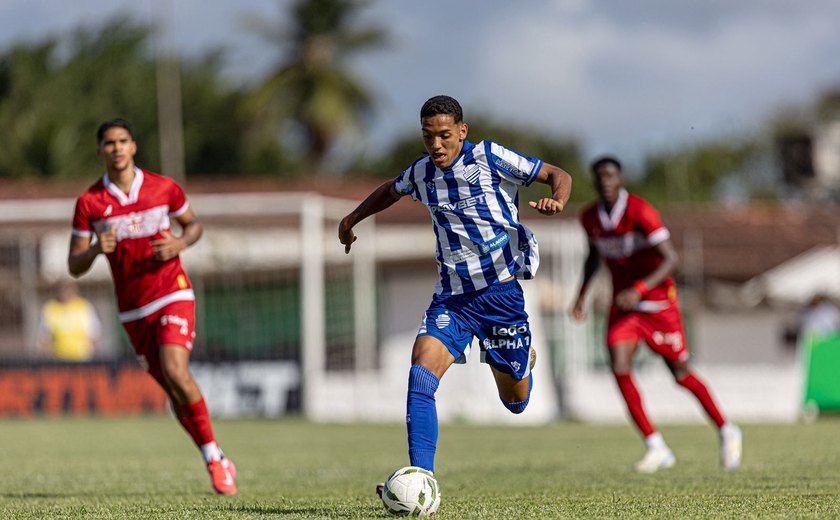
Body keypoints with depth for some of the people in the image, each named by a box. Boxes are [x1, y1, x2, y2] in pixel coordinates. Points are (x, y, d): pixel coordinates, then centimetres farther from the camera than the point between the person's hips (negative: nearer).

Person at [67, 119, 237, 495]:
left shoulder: (163, 188, -2)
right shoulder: (89, 202, -3)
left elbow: (193, 223, 15)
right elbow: (75, 267, 0)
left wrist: (179, 243, -8)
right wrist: (95, 250, -22)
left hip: (173, 294, -2)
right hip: (133, 309, 2)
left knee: (175, 372, -23)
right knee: (174, 392, 4)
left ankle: (214, 456, -10)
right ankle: (215, 462, 18)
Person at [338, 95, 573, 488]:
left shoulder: (488, 157, -8)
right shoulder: (420, 174, 6)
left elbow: (557, 175, -4)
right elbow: (391, 191, 31)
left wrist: (557, 201, -24)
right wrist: (354, 217, 30)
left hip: (499, 289, -3)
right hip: (452, 295, 3)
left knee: (515, 403, 7)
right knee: (421, 375, -22)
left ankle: (524, 361, 45)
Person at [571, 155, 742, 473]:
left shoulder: (640, 212, -21)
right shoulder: (590, 218, -1)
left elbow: (671, 260, -24)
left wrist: (639, 290, -34)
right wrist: (582, 295, 10)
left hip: (658, 302, -5)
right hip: (623, 305, 5)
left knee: (681, 374, 4)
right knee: (619, 367, -17)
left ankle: (726, 432, 26)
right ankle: (656, 447, -13)